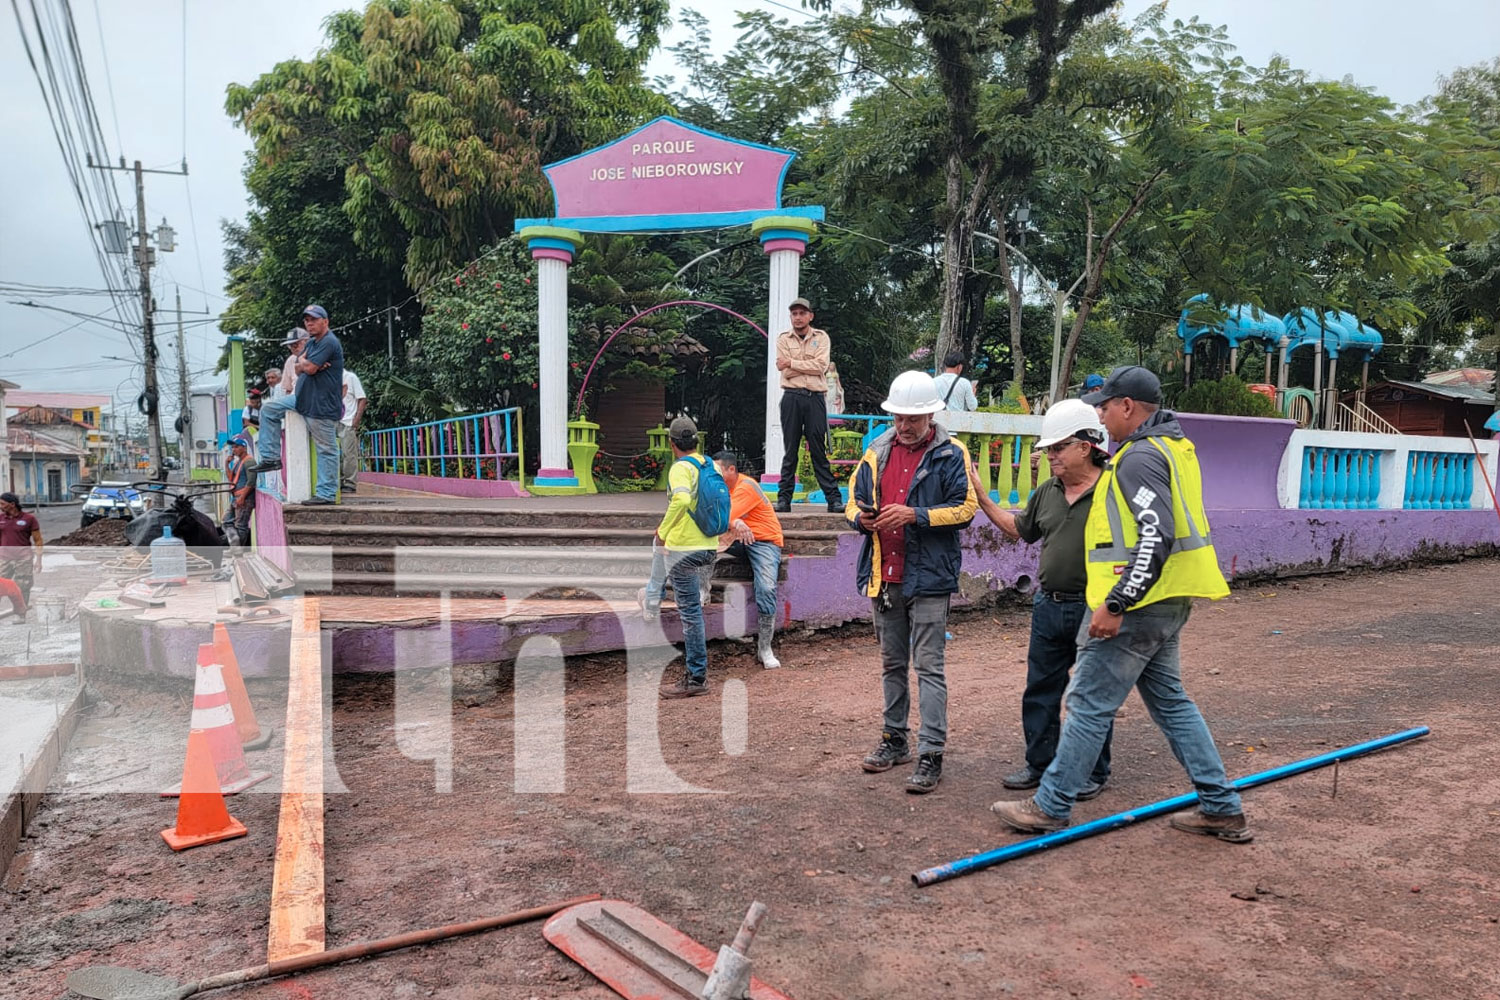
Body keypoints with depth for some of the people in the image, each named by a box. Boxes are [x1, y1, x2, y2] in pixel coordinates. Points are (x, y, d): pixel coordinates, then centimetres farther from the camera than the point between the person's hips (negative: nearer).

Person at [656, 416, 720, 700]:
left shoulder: (680, 468, -13)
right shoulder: (710, 465, 10)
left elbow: (681, 499, -32)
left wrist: (663, 530, -23)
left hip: (685, 548, -8)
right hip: (710, 547, 8)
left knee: (690, 613, -4)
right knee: (694, 609, 18)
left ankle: (695, 679, 0)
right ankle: (697, 669, 24)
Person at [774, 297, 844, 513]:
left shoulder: (821, 337, 10)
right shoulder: (783, 340, 9)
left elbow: (821, 365, -6)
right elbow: (786, 372, -3)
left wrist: (791, 363, -6)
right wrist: (811, 366, -6)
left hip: (815, 398, 0)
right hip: (792, 398, 0)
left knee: (819, 450, 0)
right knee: (790, 450, 3)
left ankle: (834, 498, 1)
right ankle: (784, 498, 7)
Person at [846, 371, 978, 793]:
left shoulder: (950, 454, -4)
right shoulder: (877, 450, 11)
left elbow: (964, 508, -10)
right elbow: (854, 497, 18)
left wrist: (915, 515, -21)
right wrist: (860, 516, -5)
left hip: (928, 578, -6)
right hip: (884, 577, 6)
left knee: (928, 667, -4)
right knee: (892, 663, 16)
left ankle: (931, 755, 1)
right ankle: (894, 739, 29)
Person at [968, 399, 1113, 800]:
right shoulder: (1047, 492, 9)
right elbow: (1019, 528, 23)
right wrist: (981, 497, 18)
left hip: (1094, 610, -7)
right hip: (1049, 605, 7)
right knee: (1040, 690, 13)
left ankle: (1093, 771, 23)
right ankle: (1040, 763, 27)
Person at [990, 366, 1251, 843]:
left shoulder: (1140, 457, -17)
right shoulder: (1175, 447, 16)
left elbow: (1156, 539, -27)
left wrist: (1114, 605, -26)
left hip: (1138, 606, -10)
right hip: (1168, 604, 10)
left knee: (1089, 704, -2)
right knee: (1171, 701, 18)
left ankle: (1050, 807, 8)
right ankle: (1223, 809, 23)